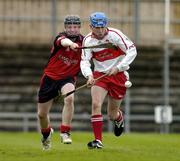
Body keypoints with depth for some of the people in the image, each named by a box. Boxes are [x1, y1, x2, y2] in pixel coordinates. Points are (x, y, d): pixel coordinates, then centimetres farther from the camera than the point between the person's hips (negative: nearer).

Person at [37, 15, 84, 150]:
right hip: (50, 76, 0)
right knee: (42, 114, 8)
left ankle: (65, 132, -24)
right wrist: (71, 44, -64)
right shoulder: (61, 37, -15)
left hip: (68, 78, 0)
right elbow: (64, 42, -41)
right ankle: (46, 133, 41)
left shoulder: (84, 41, -6)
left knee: (69, 98, -34)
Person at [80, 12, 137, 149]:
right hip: (99, 75, 2)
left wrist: (118, 68, -23)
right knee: (96, 104, -22)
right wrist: (89, 75, -34)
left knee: (112, 115, 5)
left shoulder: (115, 34, -15)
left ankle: (119, 119, 44)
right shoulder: (88, 40, -6)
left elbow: (132, 51, -15)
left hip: (119, 75, -2)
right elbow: (84, 61, -13)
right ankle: (98, 140, -19)